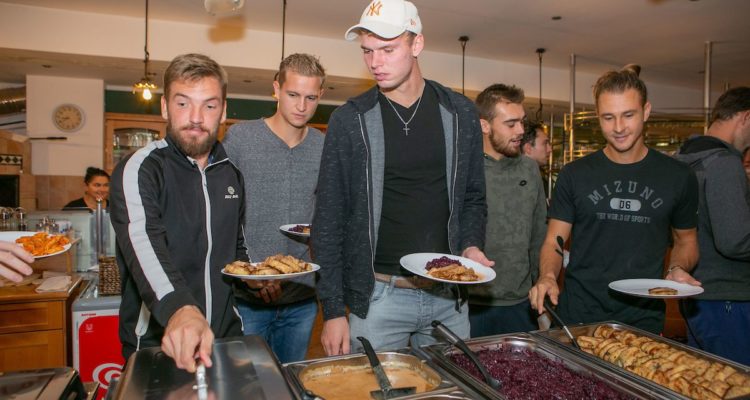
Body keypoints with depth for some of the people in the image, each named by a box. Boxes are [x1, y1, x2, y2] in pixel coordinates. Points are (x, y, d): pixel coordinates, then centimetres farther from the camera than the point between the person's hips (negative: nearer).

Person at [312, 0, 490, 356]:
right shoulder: (349, 120, -6)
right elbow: (329, 222, -5)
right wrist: (332, 310, -6)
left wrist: (470, 245, -7)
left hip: (449, 298, 3)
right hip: (378, 295, -2)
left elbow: (473, 197, 12)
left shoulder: (460, 114, 2)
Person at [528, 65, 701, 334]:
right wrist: (548, 276, -21)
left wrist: (678, 269, -7)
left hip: (644, 319, 1)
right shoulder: (574, 175, -3)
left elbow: (686, 240, 14)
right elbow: (554, 241, -2)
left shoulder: (678, 177, 1)